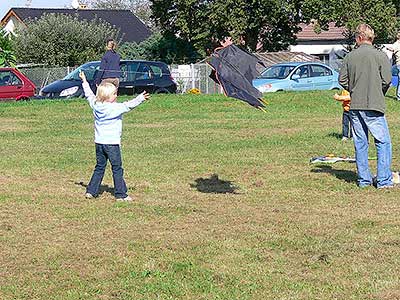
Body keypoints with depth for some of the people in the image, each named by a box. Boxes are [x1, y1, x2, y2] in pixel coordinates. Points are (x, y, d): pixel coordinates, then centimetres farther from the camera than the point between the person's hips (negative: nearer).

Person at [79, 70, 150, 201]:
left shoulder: (95, 105, 2)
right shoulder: (115, 108, -16)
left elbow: (89, 95, 17)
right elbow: (128, 105, -25)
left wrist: (84, 81, 31)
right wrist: (141, 98, -29)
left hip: (99, 142, 6)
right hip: (112, 143, -6)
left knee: (99, 167, 16)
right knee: (117, 169, 1)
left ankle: (91, 191, 17)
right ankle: (121, 194, 3)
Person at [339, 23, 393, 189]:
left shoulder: (350, 57, 3)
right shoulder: (380, 56, -7)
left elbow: (342, 79, 4)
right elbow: (387, 80, -9)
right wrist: (379, 94, 10)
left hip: (355, 106, 4)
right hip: (374, 106, -4)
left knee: (360, 144, 11)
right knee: (383, 142, 3)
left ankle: (363, 179, 14)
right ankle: (384, 180, -1)